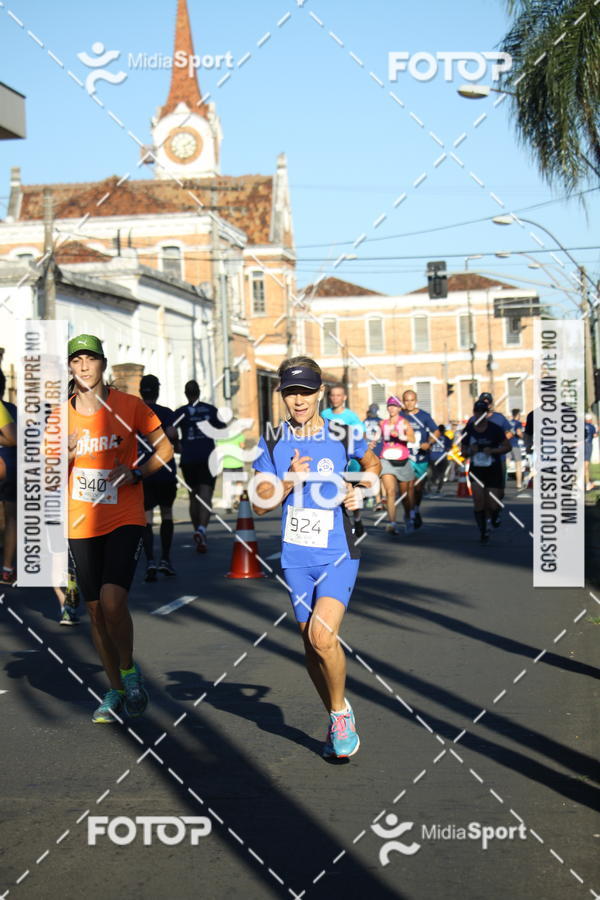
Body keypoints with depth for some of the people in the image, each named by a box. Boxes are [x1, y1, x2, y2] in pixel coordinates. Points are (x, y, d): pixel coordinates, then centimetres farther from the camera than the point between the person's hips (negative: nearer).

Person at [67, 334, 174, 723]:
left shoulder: (129, 405, -3)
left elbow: (165, 447, 6)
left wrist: (137, 473, -11)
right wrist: (66, 451, -15)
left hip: (124, 520, -3)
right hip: (82, 525, 3)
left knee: (112, 602, -21)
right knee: (96, 609, 9)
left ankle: (129, 669, 4)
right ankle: (117, 690, 24)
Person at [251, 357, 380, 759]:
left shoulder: (344, 436, -3)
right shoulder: (272, 444, 0)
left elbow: (372, 463, 18)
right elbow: (260, 503, -1)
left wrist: (358, 491, 0)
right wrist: (289, 480, -18)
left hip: (339, 553, -3)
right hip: (296, 557, 3)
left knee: (323, 636, -20)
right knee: (311, 644, 8)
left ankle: (341, 710, 5)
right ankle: (337, 719, 29)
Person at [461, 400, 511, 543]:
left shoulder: (495, 429, -8)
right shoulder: (469, 429, 0)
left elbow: (507, 447, -3)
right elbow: (464, 450, 9)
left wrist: (492, 450, -19)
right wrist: (470, 451, -14)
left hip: (494, 470, -2)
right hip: (476, 470, 2)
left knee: (491, 505, -2)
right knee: (478, 500, -15)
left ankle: (494, 513, 36)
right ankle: (484, 532, -2)